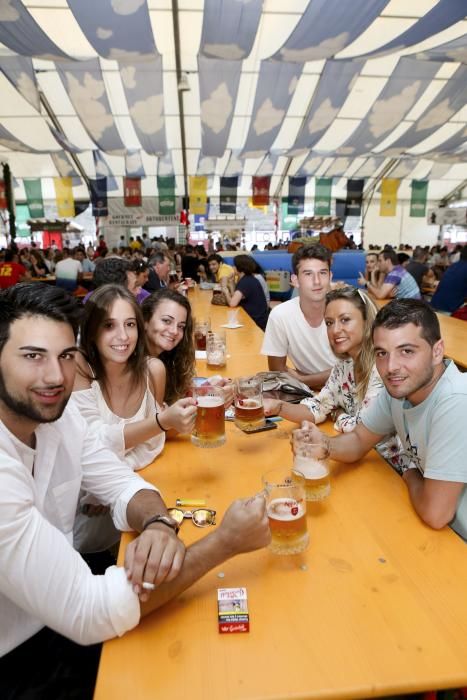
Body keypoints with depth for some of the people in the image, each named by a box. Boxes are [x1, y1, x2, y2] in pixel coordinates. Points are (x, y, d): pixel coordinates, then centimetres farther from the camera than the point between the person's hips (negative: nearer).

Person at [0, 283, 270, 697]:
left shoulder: (56, 412, -9)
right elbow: (87, 614, -31)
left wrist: (159, 524, -26)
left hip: (57, 623, 6)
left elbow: (124, 485, -3)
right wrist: (226, 541, -28)